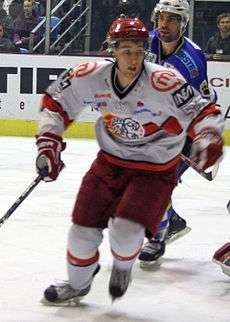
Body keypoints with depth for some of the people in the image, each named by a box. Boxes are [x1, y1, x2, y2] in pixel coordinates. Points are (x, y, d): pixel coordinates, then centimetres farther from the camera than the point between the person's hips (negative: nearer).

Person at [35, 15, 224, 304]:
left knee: (125, 230, -20)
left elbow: (204, 112, -21)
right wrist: (49, 141, -9)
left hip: (155, 169, -4)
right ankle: (77, 284, 37)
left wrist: (208, 137, -41)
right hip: (109, 162, 4)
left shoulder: (163, 82, -27)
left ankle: (122, 266, 18)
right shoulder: (92, 77, -16)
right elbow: (55, 100, -1)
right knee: (83, 228, 7)